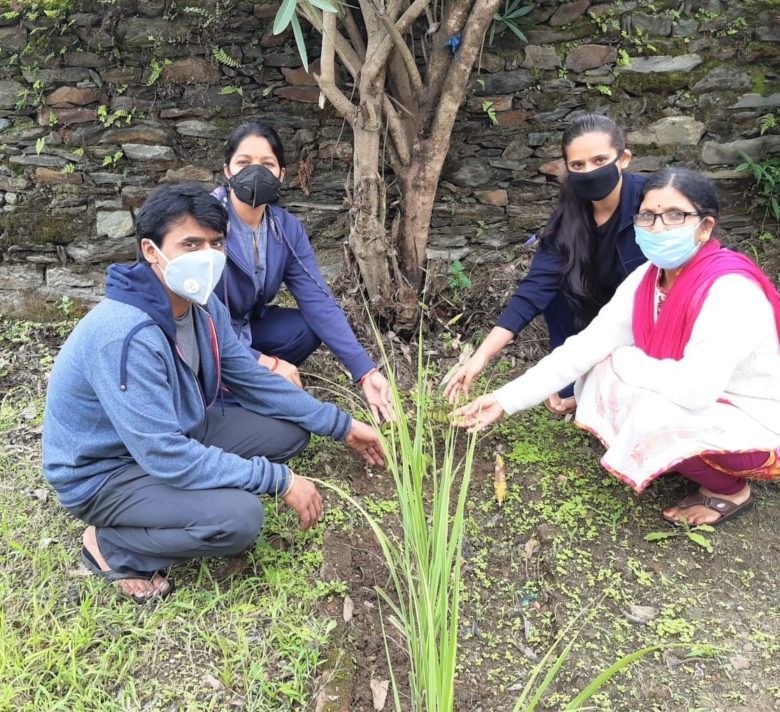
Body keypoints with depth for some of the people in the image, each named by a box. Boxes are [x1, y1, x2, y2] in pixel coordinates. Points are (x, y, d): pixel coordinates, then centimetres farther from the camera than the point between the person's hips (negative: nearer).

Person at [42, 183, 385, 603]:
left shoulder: (203, 307, -7)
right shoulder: (127, 336, -34)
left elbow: (254, 380, 6)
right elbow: (164, 455, -33)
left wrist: (340, 425, 6)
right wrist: (279, 481, -27)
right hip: (103, 472, -8)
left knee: (290, 430, 1)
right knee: (238, 516, -29)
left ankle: (172, 499, 5)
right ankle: (113, 547, -3)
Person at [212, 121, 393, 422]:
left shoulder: (287, 228, -9)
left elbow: (317, 300, -15)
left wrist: (365, 371, -24)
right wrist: (264, 362, -34)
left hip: (245, 328, 6)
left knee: (309, 327, -16)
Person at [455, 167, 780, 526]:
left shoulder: (730, 289, -31)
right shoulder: (647, 279, -8)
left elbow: (696, 389, -39)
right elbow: (585, 345, -9)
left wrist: (625, 361, -19)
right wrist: (506, 399, -13)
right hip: (705, 403, 7)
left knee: (653, 416, -30)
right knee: (605, 369, -3)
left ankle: (729, 489, 0)